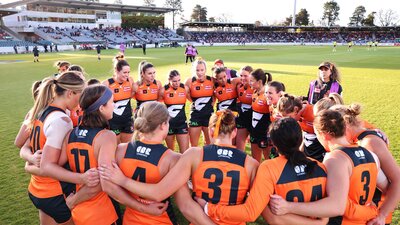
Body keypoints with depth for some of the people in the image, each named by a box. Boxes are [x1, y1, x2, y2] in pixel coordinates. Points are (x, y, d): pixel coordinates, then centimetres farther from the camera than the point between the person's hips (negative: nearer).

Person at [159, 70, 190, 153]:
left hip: (182, 122, 1)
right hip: (169, 123, 0)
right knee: (170, 150, 16)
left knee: (185, 151, -4)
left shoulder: (185, 88, -5)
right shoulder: (163, 90, -10)